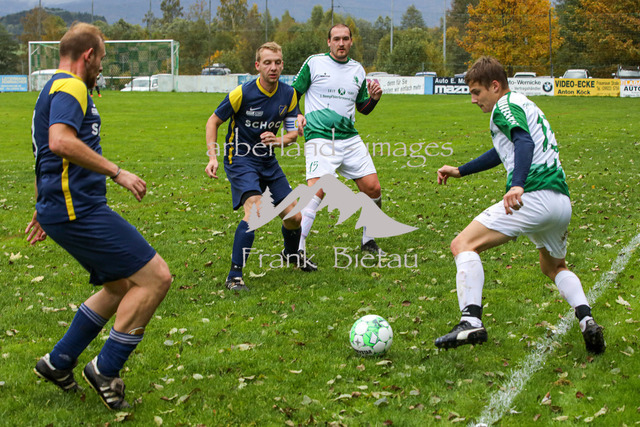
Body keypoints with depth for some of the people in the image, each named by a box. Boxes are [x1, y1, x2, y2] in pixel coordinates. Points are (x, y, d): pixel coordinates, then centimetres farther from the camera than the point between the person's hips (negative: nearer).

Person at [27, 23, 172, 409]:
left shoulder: (56, 89, 24)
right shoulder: (70, 87, -11)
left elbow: (50, 154, 32)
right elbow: (61, 142, -29)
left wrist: (45, 211, 40)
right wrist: (117, 172, -24)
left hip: (71, 208, 11)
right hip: (78, 209, -11)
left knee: (121, 287, 19)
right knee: (156, 277, -11)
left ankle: (58, 362, 24)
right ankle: (106, 369, -3)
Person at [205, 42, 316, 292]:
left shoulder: (288, 94, -3)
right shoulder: (243, 93, -18)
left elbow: (294, 131, 4)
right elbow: (213, 122, -7)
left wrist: (278, 140, -19)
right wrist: (213, 157, -16)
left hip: (268, 160, 6)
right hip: (240, 159, -5)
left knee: (294, 216, 5)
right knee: (255, 210, -28)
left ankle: (291, 255, 40)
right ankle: (234, 276, -22)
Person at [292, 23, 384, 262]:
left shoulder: (357, 70, 14)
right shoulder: (314, 63, 1)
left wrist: (374, 98, 3)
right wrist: (296, 116, -11)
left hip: (350, 138, 5)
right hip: (319, 138, -5)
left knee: (373, 189, 0)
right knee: (317, 191, -21)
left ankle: (368, 241, 22)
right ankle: (297, 248, -14)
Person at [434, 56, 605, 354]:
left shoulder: (505, 105, 0)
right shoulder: (524, 104, 29)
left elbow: (525, 142, -20)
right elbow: (501, 153, 42)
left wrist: (517, 185, -35)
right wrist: (460, 171, 47)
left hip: (533, 196, -10)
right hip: (562, 200, 10)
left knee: (463, 245, -8)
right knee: (554, 267, 31)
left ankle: (471, 321, -23)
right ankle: (586, 319, 9)